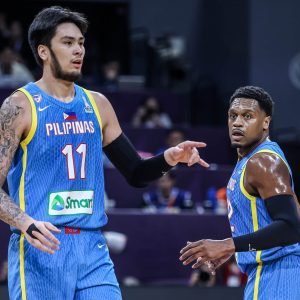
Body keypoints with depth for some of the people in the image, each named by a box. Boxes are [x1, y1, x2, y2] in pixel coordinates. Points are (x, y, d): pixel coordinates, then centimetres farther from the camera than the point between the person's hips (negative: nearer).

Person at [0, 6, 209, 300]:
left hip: (92, 247, 5)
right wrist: (26, 224, -27)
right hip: (40, 249, -5)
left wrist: (169, 158, -2)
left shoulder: (97, 105, 12)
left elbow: (136, 173, 18)